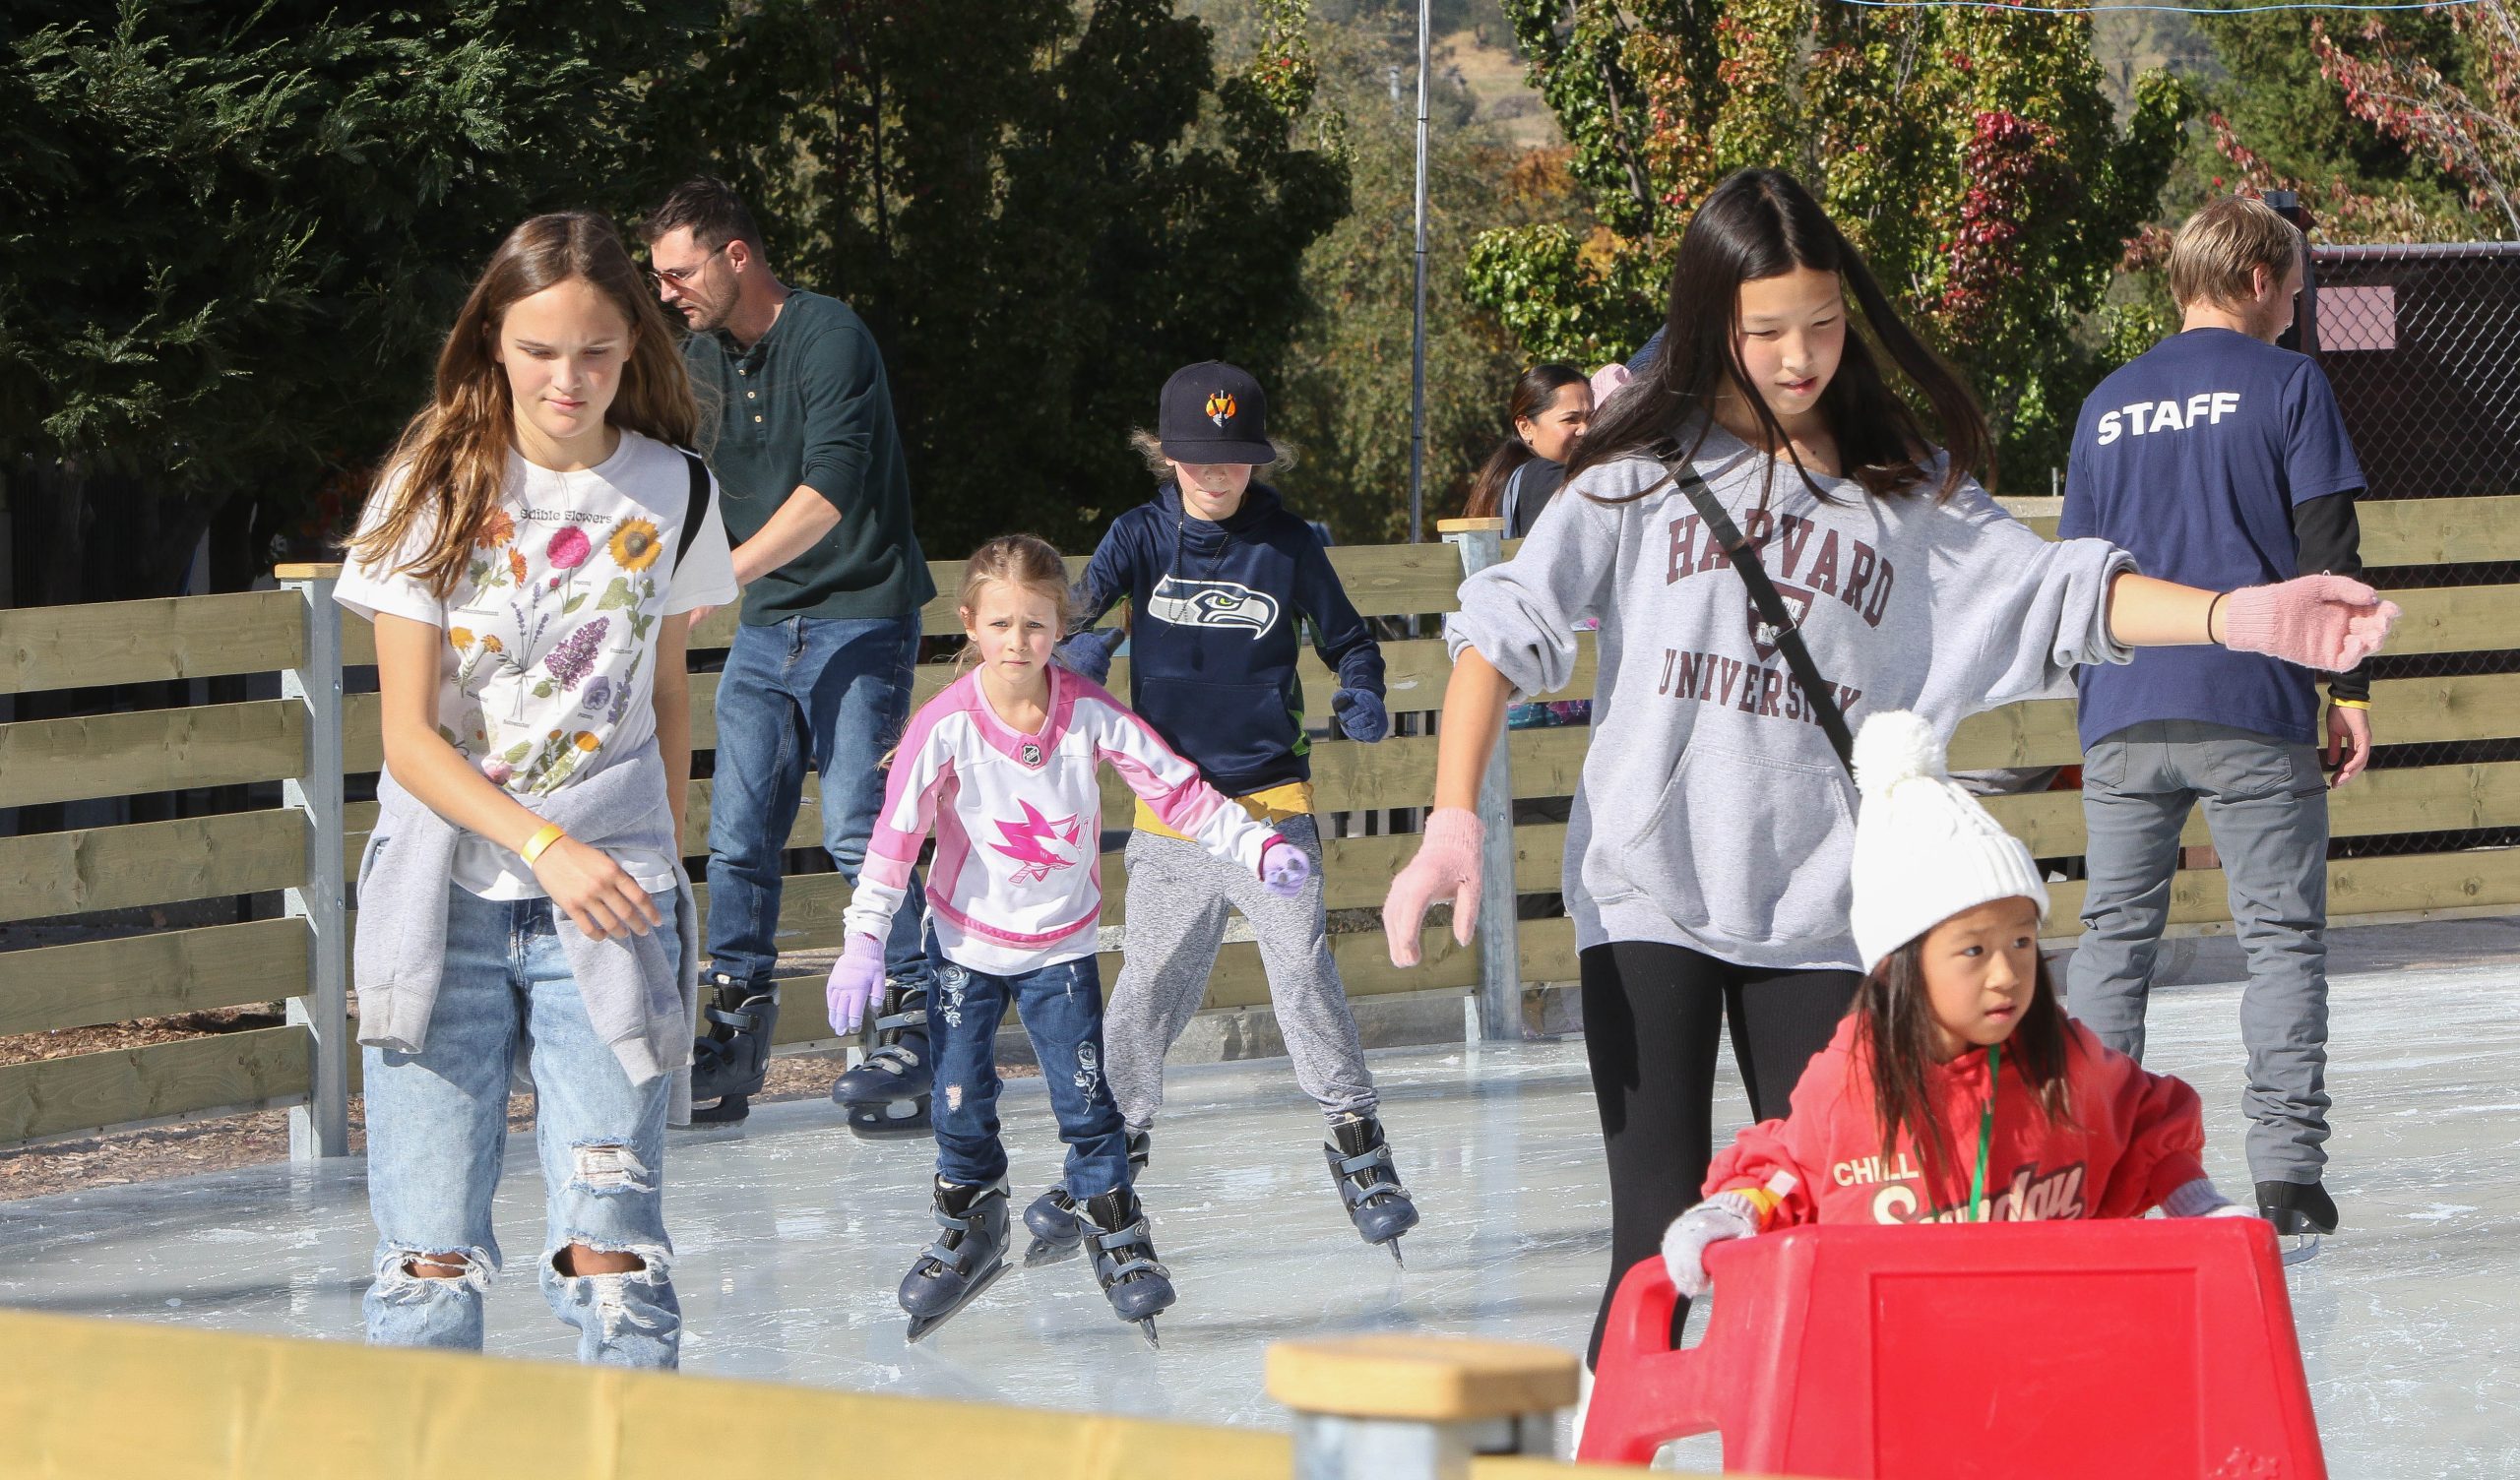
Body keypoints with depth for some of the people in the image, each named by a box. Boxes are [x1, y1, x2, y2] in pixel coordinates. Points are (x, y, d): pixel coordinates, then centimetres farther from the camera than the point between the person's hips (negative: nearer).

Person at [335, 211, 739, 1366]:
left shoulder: (673, 491, 3)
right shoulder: (436, 487, -4)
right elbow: (409, 734, -8)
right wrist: (546, 846, -22)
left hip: (608, 899, 1)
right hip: (445, 894, -1)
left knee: (609, 1247, -9)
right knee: (431, 1257, -2)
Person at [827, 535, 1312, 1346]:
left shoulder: (1090, 715, -14)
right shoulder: (945, 726, -18)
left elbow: (1178, 791, -10)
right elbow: (896, 835, -14)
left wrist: (1258, 847, -21)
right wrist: (864, 942, -17)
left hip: (1061, 944, 0)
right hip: (966, 943, 0)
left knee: (1087, 1103, -7)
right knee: (960, 1104, 2)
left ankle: (1121, 1242, 7)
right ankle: (971, 1232, 25)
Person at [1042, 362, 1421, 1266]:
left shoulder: (1286, 545, 1)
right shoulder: (1144, 537, 2)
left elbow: (1346, 638, 10)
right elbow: (1080, 602, -12)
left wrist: (1363, 695, -12)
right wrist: (1077, 644, -35)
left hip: (1271, 801, -1)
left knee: (1303, 968, -12)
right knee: (1149, 982, 3)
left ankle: (1356, 1139, -1)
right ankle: (1112, 1145, 18)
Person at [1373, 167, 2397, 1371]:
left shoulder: (1908, 496, 10)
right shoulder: (1642, 472, 5)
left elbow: (2054, 591, 1)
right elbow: (1503, 631, 2)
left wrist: (2238, 617, -16)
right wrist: (1452, 824, -10)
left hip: (1820, 918, 2)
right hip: (1647, 899, -2)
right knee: (1660, 1251, -6)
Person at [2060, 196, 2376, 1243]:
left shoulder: (2107, 405, 14)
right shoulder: (2286, 384, 1)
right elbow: (2328, 551, -4)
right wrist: (2351, 689, 2)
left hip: (2123, 717, 4)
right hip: (2254, 719, -4)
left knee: (2114, 936, 9)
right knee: (2282, 938, 0)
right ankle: (2287, 1174, -7)